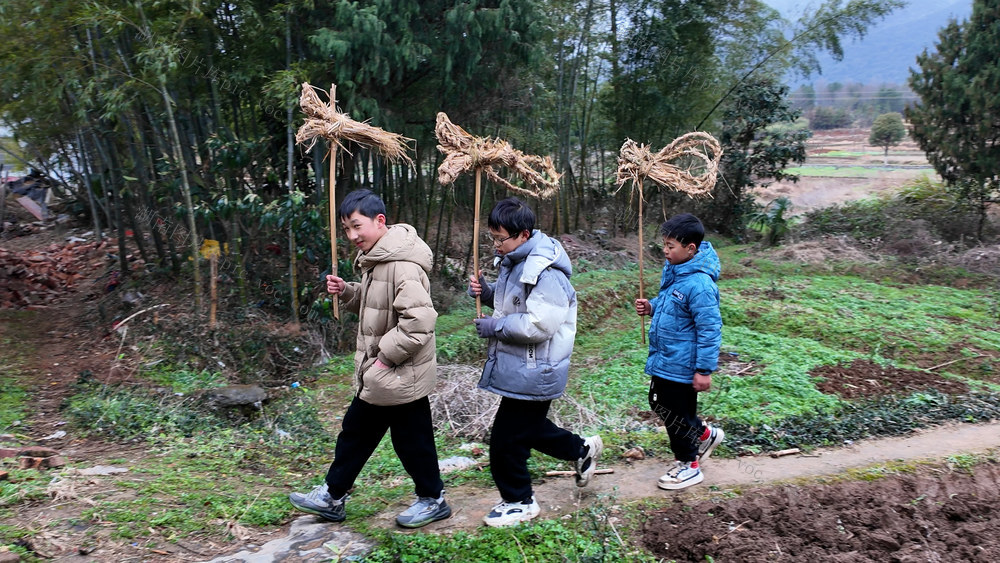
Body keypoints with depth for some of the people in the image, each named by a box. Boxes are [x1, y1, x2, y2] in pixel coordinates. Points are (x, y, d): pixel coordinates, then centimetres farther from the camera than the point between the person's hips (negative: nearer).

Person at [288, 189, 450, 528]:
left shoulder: (401, 265, -24)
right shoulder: (375, 258, 8)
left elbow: (419, 320, -31)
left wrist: (385, 357, -23)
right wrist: (346, 291, 2)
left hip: (399, 374, -10)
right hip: (379, 373, 10)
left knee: (412, 437, 6)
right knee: (357, 431, 18)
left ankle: (432, 500, 26)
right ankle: (332, 497, 32)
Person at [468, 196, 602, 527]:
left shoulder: (546, 273, -24)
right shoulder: (514, 262, 7)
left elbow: (539, 325, -29)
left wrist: (494, 326, -20)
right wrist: (485, 292, 1)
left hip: (533, 372, -10)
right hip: (518, 366, 10)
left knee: (506, 438, 0)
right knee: (529, 426, 24)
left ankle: (519, 502, 19)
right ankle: (582, 450, 43)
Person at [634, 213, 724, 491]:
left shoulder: (699, 284, -26)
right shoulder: (673, 271, 3)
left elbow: (709, 329, -24)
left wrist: (705, 370, -22)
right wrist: (652, 306, 1)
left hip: (681, 366, -10)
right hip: (663, 360, 10)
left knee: (676, 414, 6)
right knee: (659, 403, 22)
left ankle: (688, 465, 26)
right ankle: (705, 434, 39)